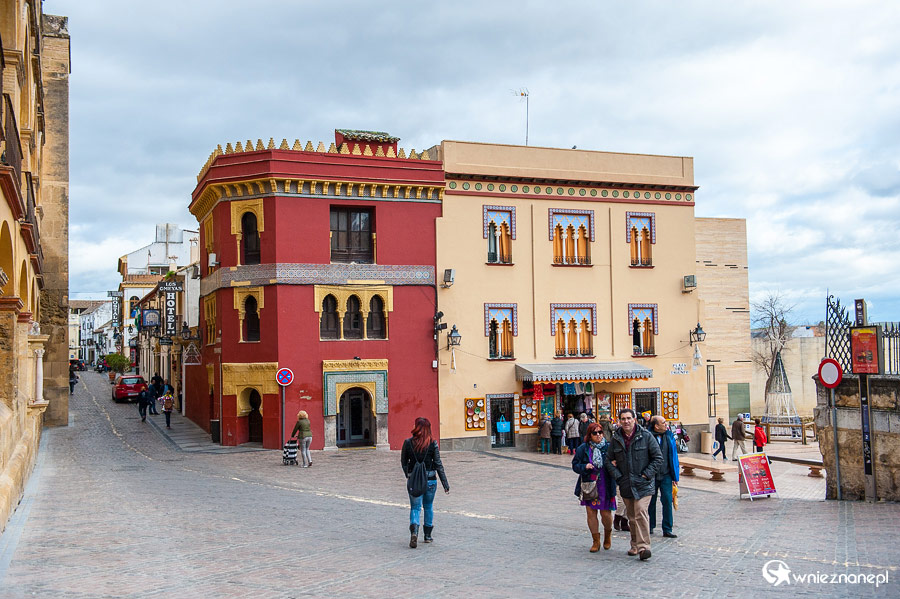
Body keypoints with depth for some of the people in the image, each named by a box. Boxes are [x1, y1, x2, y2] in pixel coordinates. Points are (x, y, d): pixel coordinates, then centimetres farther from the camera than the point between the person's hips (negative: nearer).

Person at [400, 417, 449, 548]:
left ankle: (414, 531, -20)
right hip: (430, 480, 1)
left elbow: (403, 463, 4)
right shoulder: (433, 444, -8)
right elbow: (438, 465, -6)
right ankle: (428, 535, 25)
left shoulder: (408, 443, -6)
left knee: (415, 507, 4)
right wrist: (445, 483, -1)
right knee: (429, 506, 18)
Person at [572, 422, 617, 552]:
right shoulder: (583, 448, 1)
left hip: (605, 486, -1)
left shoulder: (609, 447, -1)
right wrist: (585, 467, -15)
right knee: (591, 513, 2)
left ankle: (608, 534, 31)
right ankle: (596, 541, 16)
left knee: (606, 513, -1)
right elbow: (575, 465, 4)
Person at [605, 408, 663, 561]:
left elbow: (658, 458, -1)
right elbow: (609, 461, 13)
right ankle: (635, 545, 22)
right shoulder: (616, 439, 6)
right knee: (631, 516, 11)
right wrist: (618, 476, 0)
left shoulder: (646, 436, -4)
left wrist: (646, 475, -8)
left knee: (641, 512, -16)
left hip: (643, 484, -4)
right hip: (625, 485, 4)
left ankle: (643, 546, -17)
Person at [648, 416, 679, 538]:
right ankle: (650, 527, 24)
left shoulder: (669, 436, 3)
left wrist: (675, 475, 5)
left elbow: (673, 456, 7)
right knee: (651, 501, 9)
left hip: (666, 475, 2)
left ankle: (667, 529, 4)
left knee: (667, 501, -4)